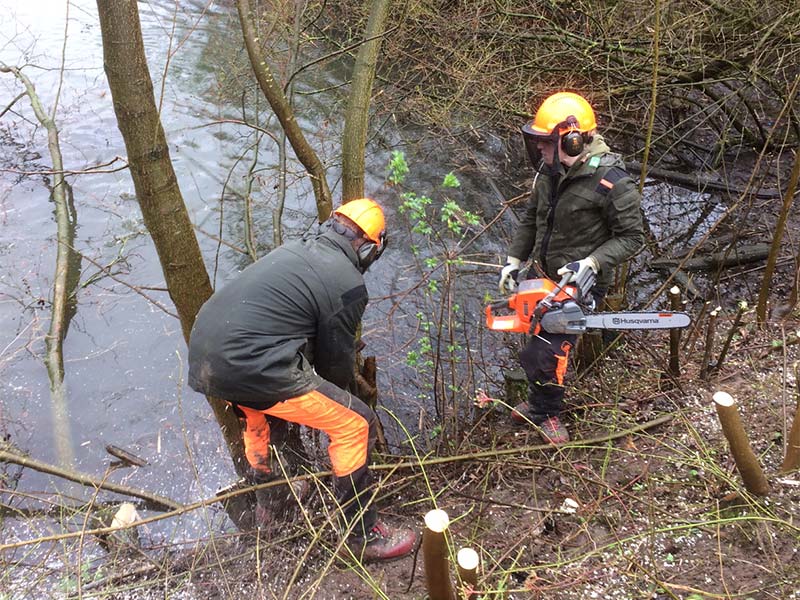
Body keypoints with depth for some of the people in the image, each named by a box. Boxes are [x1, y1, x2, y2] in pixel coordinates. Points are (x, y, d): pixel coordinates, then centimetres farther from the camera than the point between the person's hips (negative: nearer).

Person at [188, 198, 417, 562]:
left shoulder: (296, 249, 19)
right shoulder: (348, 284, -5)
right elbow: (337, 358, 5)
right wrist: (338, 401, 27)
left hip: (202, 354, 9)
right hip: (251, 366, -9)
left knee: (258, 409, 38)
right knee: (355, 424, 3)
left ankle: (263, 500, 54)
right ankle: (363, 536, 14)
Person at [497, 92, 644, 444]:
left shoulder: (611, 181, -23)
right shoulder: (550, 170, -1)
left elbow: (631, 237, -15)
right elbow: (531, 219, 12)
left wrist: (592, 263, -27)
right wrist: (514, 260, 6)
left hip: (581, 284, -7)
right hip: (547, 278, 7)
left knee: (543, 355, -8)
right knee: (543, 344, 18)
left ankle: (545, 411, 19)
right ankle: (542, 402, 41)